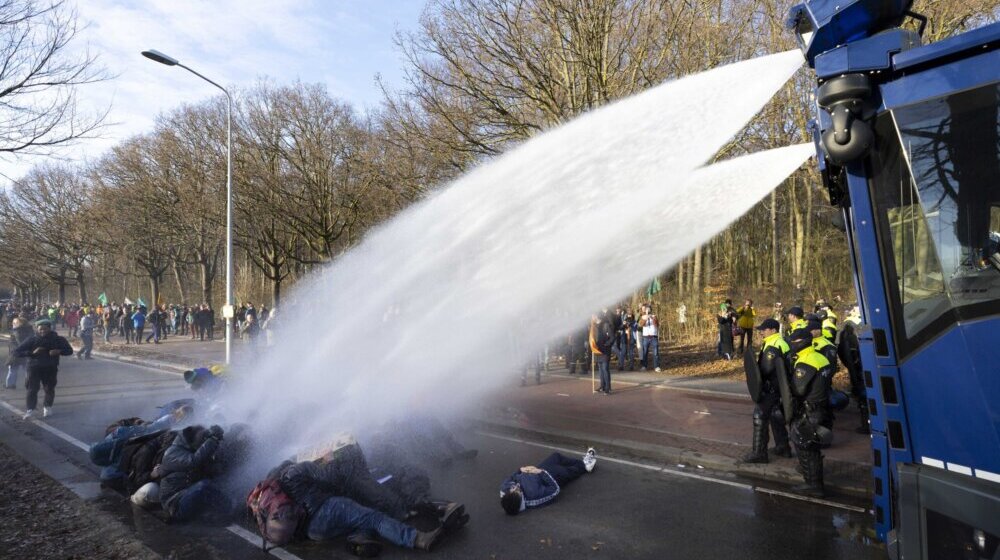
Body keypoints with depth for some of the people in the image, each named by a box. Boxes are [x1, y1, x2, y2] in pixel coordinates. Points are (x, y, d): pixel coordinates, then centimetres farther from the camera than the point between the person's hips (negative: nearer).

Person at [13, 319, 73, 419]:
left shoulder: (58, 340, -3)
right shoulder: (32, 340, -7)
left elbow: (69, 350, 6)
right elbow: (16, 352, -8)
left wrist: (59, 351, -16)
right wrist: (32, 353, -23)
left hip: (51, 368, 1)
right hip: (34, 367, -1)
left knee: (49, 389, 8)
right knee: (32, 389, -7)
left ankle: (47, 407, 28)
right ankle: (30, 409, 1)